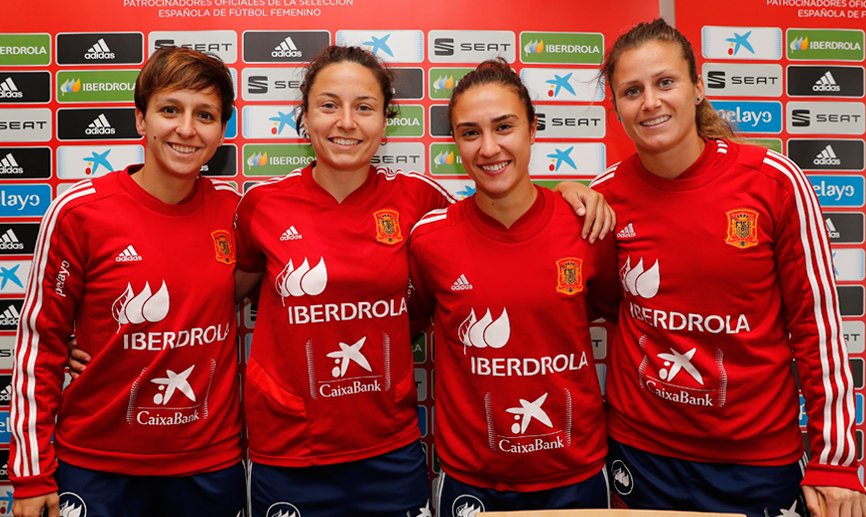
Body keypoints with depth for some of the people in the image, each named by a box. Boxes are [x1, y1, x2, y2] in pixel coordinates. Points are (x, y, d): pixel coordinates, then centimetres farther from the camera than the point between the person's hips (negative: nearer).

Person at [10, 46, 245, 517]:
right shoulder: (79, 211, -12)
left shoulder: (233, 208, -5)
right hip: (98, 466, -2)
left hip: (212, 463, 2)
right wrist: (31, 474, -4)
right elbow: (39, 341, -5)